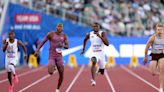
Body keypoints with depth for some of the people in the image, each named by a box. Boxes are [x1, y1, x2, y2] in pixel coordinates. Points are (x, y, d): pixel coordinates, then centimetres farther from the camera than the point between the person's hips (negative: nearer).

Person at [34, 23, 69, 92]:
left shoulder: (64, 36, 4)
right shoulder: (51, 34, -5)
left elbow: (67, 46, 8)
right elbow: (43, 42, -2)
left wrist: (63, 45, -16)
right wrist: (37, 50, -12)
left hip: (59, 57, 3)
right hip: (51, 56, -3)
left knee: (61, 75, 1)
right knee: (50, 72, -26)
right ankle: (53, 67, 12)